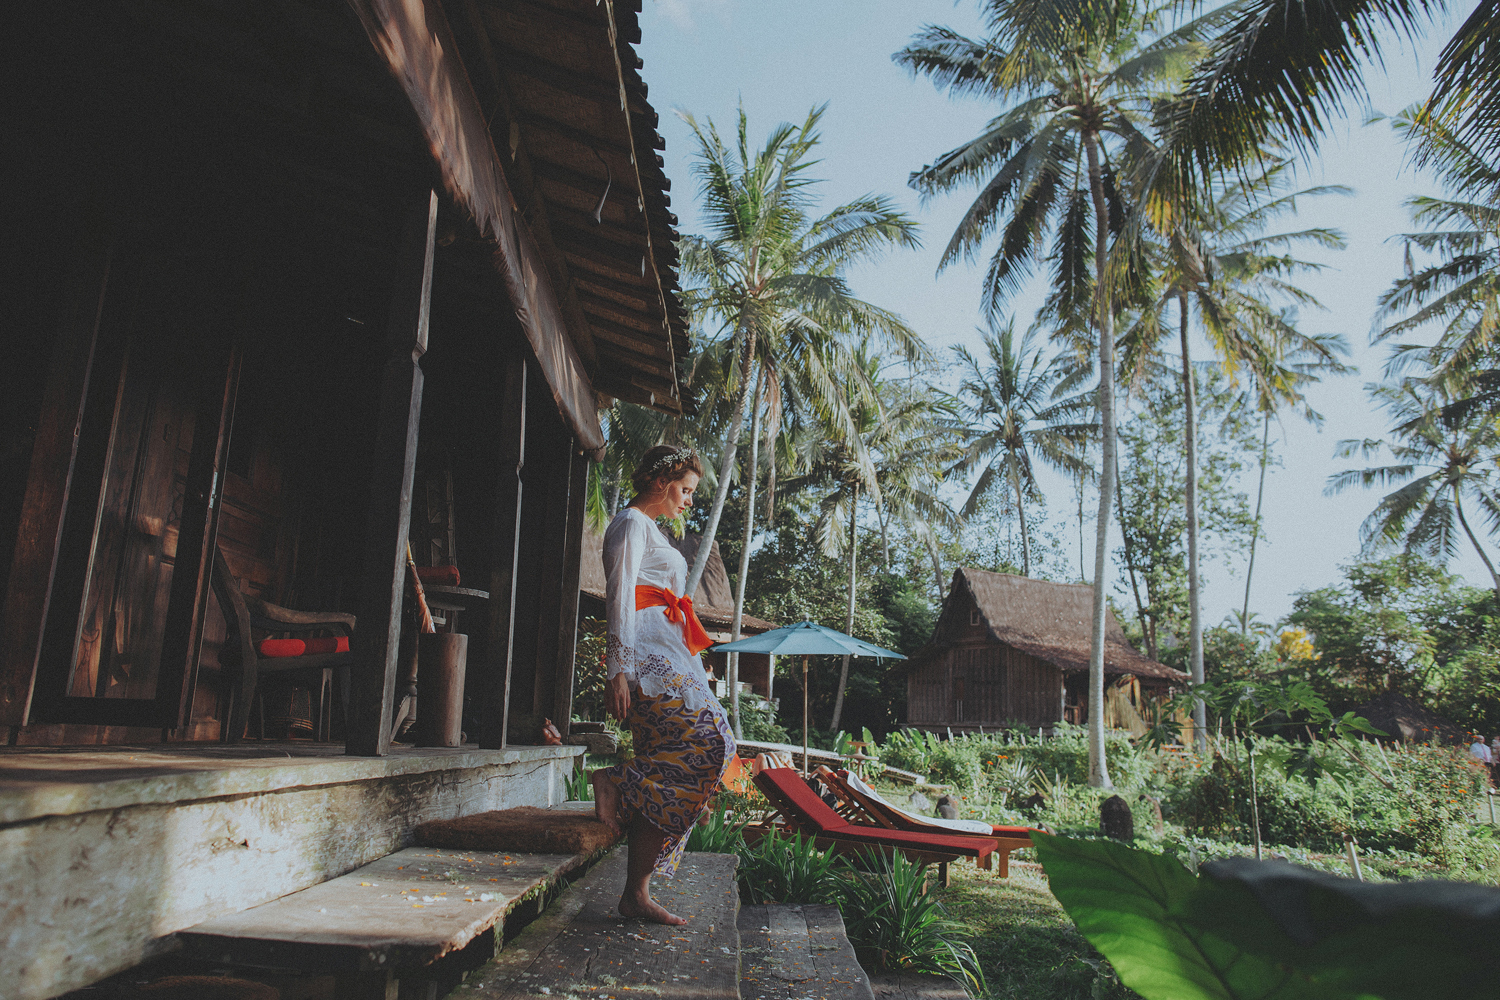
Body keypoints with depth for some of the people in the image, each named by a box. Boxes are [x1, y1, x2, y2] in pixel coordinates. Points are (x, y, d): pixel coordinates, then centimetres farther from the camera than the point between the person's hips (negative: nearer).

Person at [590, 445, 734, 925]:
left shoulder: (650, 530, 28)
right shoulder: (631, 523, -1)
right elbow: (619, 597, -12)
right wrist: (618, 670, -20)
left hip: (666, 659, 10)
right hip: (647, 656, -10)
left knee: (664, 777, 2)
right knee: (710, 743, -21)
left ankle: (637, 894, 3)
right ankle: (618, 782, -8)